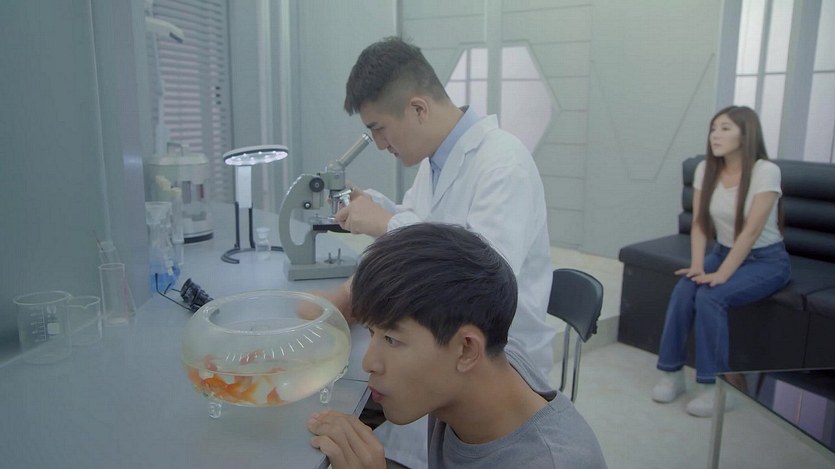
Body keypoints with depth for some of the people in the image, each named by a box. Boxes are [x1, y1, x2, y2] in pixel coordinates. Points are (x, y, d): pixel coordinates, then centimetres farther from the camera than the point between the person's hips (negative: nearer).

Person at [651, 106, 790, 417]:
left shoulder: (766, 171, -17)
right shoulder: (706, 169, -1)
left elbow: (751, 231, -23)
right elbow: (699, 223, -3)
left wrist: (722, 274, -28)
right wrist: (697, 266, -17)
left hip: (766, 261, -4)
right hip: (723, 252, 5)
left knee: (710, 297, -29)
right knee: (683, 290, -24)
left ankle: (715, 386, -17)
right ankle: (671, 373, -12)